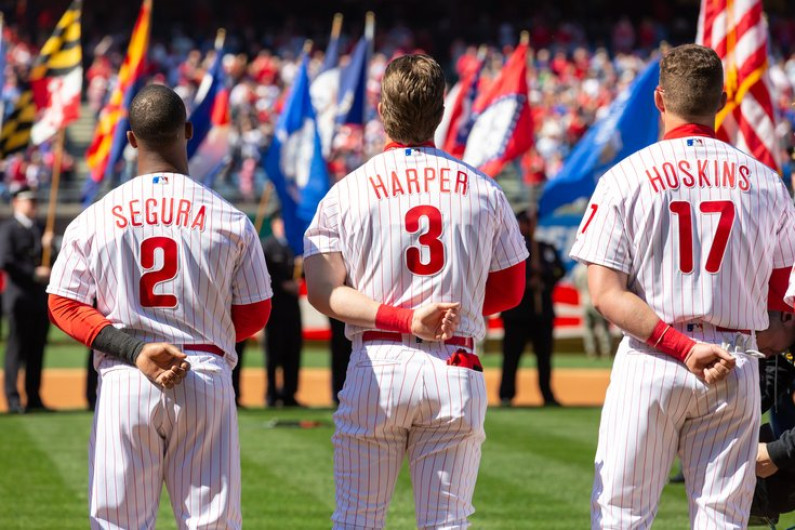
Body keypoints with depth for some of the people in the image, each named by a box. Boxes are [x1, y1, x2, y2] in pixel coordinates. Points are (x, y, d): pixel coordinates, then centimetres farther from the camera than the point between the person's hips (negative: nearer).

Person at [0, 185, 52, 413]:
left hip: (41, 297, 6)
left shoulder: (40, 229, 18)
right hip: (19, 295, -6)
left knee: (37, 349, 7)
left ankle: (34, 398, 11)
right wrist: (34, 272, -16)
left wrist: (47, 246, -3)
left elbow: (51, 263, 16)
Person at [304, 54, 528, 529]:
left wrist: (404, 318, -14)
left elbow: (323, 291, -9)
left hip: (377, 365, -1)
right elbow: (511, 291, 13)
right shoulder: (484, 191, 5)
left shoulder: (347, 193, 1)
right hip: (458, 371, 1)